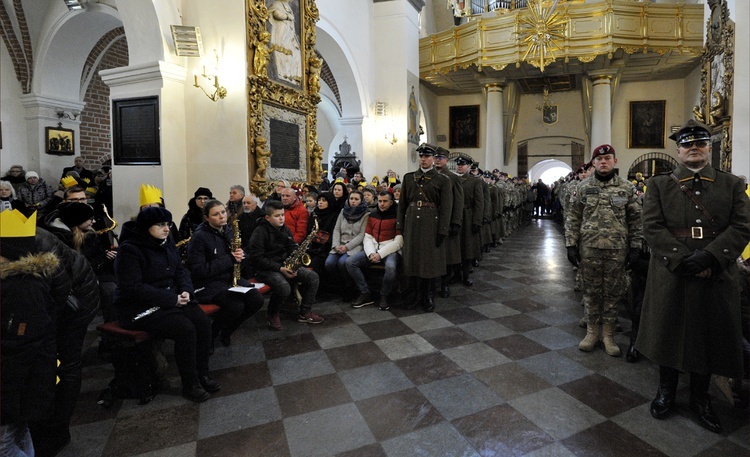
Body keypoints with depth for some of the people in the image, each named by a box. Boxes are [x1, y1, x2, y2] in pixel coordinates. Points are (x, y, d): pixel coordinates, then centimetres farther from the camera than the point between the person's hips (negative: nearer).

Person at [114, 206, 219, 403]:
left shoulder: (167, 244, 9)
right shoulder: (130, 250, -14)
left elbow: (180, 271, 14)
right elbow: (132, 288, -20)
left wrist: (186, 291, -7)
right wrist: (172, 299, -21)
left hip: (173, 299, 7)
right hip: (141, 307, -7)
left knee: (203, 322, -16)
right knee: (185, 329, -26)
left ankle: (202, 374, 0)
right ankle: (190, 385, -9)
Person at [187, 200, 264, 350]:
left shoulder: (228, 231, 6)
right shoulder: (199, 237, -14)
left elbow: (240, 258, 17)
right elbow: (198, 270, -19)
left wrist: (240, 254, -10)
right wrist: (229, 259, -23)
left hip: (231, 278, 7)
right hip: (208, 283, -7)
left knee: (257, 300, -13)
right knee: (236, 306, -29)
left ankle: (227, 332, 11)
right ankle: (210, 334, 2)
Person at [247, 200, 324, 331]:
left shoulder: (284, 229, 9)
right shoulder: (260, 232, -12)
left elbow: (293, 249, 12)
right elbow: (257, 258, -17)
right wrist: (280, 268, -22)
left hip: (284, 265, 7)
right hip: (265, 269, -7)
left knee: (313, 277, -9)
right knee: (284, 287, -35)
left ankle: (305, 313, 3)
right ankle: (273, 315, -4)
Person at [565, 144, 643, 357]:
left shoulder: (627, 188, 4)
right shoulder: (583, 187, 3)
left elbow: (635, 220, 6)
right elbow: (574, 218, 3)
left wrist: (635, 247, 1)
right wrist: (571, 244, -2)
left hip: (617, 250, 0)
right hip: (589, 249, 0)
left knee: (613, 292, 9)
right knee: (591, 291, 9)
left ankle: (608, 334, 23)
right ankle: (592, 331, 24)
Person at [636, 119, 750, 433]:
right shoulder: (659, 185, 4)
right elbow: (653, 228, -6)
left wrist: (708, 256, -18)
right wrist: (683, 261, -16)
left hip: (716, 277, 2)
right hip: (671, 276, -1)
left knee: (709, 337, 11)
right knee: (668, 333, 9)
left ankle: (701, 398, 31)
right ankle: (666, 392, 28)